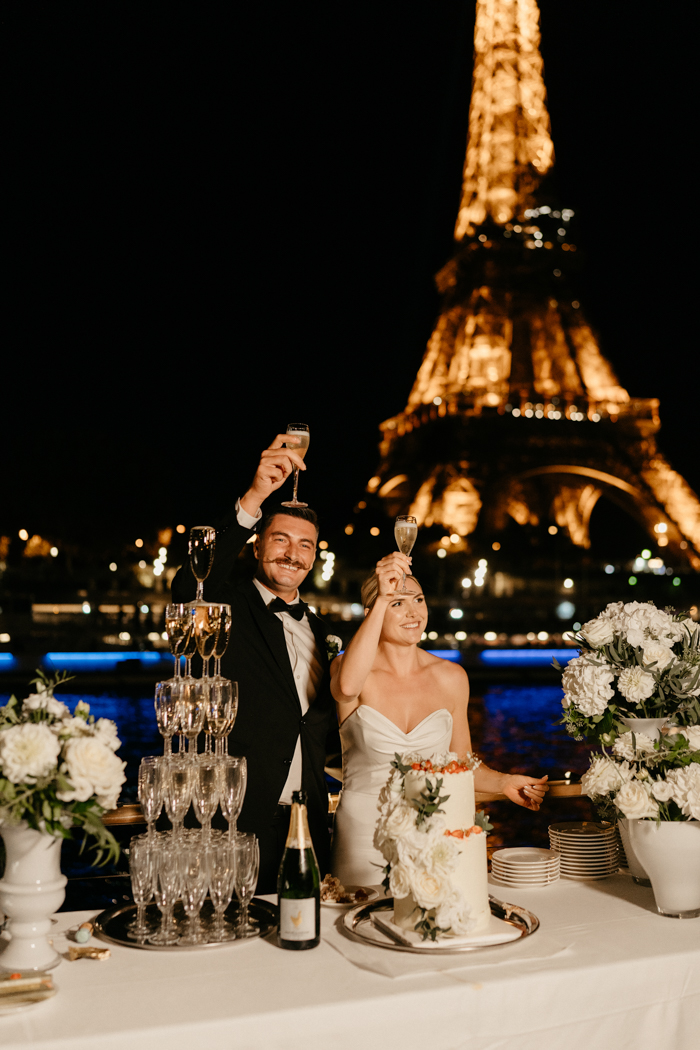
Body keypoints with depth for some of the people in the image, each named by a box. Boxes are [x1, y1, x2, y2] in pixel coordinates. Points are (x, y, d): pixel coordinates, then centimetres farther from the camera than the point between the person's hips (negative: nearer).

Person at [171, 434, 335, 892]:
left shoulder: (317, 627, 16)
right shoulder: (230, 609, -3)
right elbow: (189, 589, -28)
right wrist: (254, 498, -35)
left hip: (307, 824, 6)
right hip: (235, 822, -5)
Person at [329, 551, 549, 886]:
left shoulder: (451, 678, 3)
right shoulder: (347, 667, -6)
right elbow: (347, 686, -33)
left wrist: (503, 782, -5)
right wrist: (382, 600, -33)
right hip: (364, 841, -2)